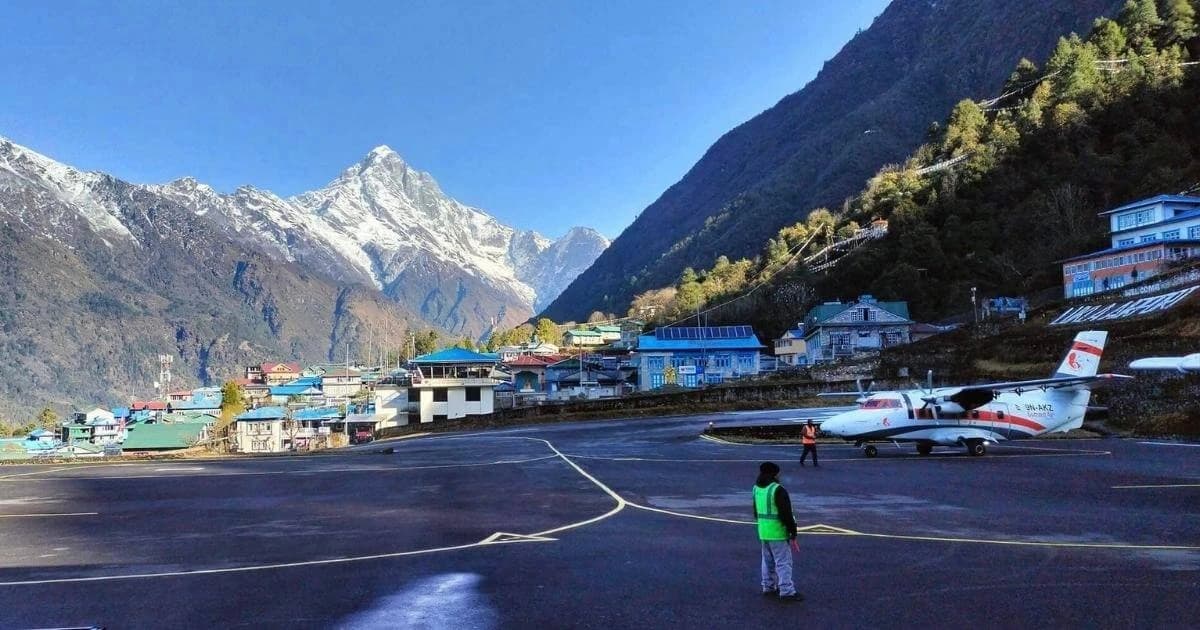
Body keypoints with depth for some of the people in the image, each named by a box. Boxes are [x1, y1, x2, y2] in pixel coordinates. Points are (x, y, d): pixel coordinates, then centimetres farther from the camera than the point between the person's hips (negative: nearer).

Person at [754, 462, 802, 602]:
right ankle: (786, 591, -2)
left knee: (768, 560, 19)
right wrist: (793, 535, -14)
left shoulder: (756, 489, 7)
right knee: (784, 562, -2)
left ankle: (768, 587, 27)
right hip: (777, 533, -8)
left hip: (763, 532, 8)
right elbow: (786, 514, -18)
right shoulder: (778, 490, -18)